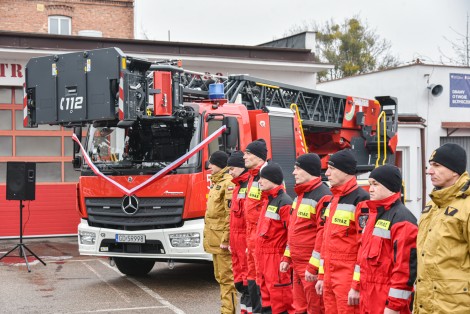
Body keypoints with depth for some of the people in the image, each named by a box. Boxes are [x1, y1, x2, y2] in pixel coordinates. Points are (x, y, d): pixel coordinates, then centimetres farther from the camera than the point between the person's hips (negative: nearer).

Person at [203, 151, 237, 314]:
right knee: (220, 277, 15)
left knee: (226, 277, -6)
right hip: (214, 238, 10)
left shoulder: (228, 183, -14)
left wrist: (225, 239, -22)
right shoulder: (217, 182, 18)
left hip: (222, 238, -10)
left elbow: (231, 214, -20)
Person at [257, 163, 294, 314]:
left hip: (276, 255, -9)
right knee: (266, 289, 17)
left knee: (279, 294, -5)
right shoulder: (267, 199, 13)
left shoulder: (284, 202, -16)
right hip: (263, 254, 9)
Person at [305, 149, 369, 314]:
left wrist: (357, 285, -18)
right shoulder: (332, 200, 15)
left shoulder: (361, 200, -13)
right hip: (329, 276, 8)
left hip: (348, 278, -8)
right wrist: (322, 276, 19)